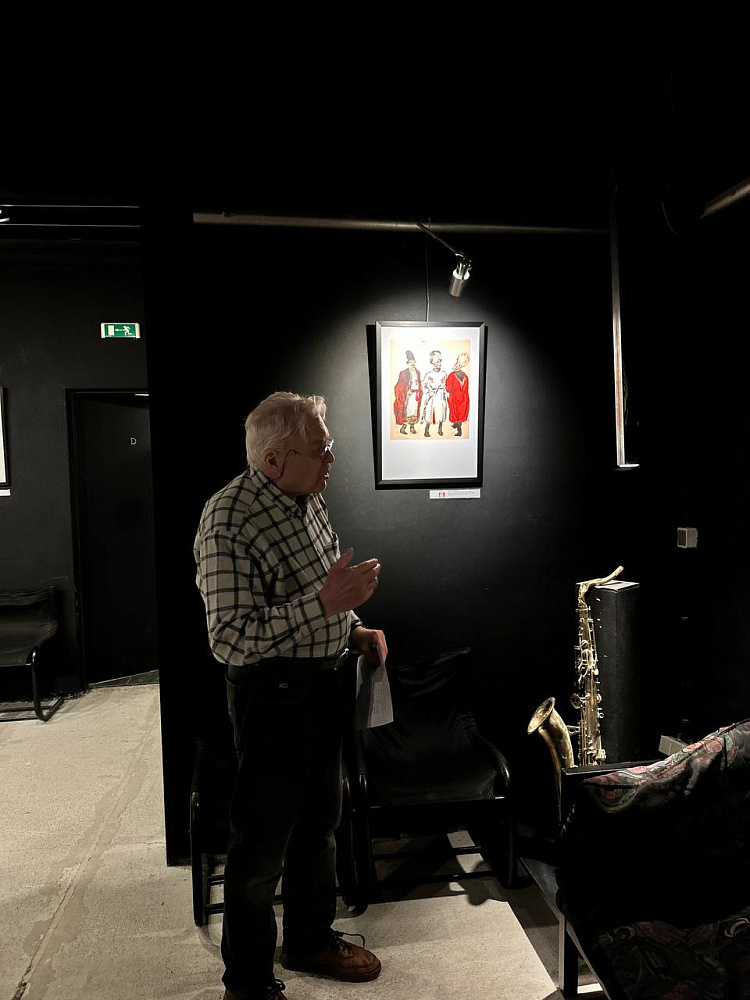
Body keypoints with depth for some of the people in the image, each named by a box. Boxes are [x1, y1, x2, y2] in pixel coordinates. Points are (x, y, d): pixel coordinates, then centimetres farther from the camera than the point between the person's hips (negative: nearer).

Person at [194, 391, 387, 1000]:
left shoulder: (308, 500, 5)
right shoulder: (229, 522, -23)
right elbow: (231, 641, -28)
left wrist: (354, 629, 5)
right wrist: (322, 603, -34)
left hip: (325, 684, 8)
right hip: (272, 693, -8)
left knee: (320, 823, 22)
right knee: (262, 845, 8)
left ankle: (311, 939, 45)